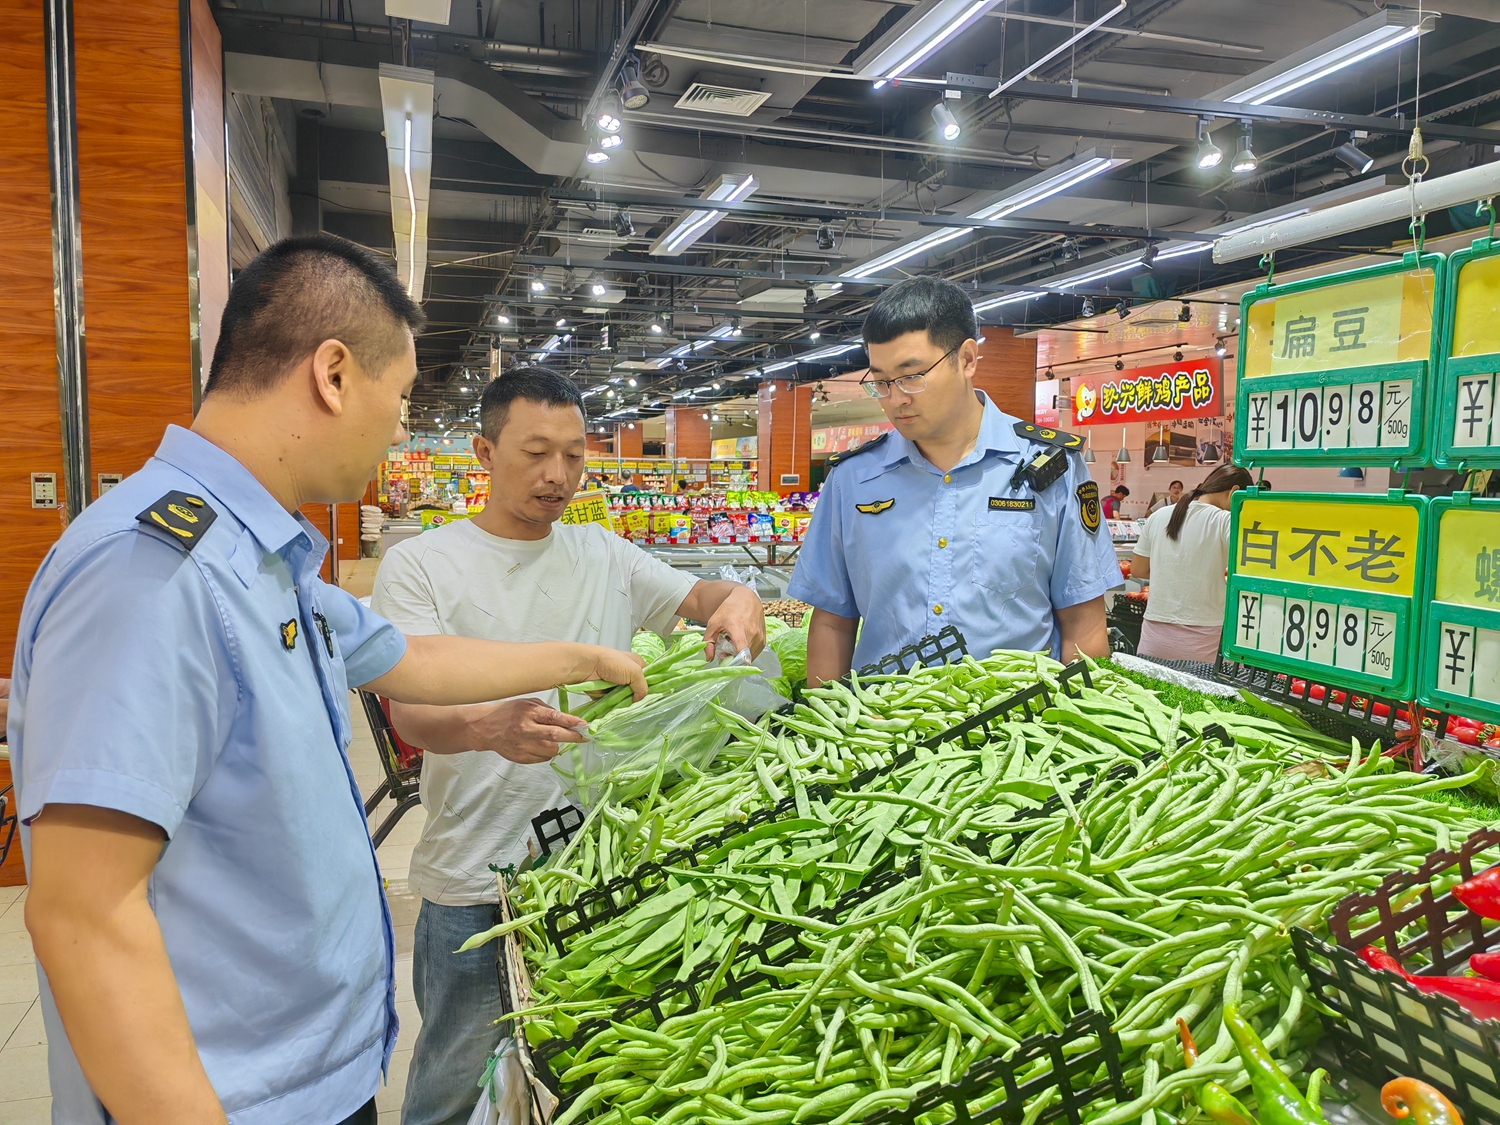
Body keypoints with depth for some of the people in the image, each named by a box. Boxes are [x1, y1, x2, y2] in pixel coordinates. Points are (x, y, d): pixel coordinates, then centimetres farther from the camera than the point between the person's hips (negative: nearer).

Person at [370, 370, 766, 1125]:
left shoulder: (602, 552, 7)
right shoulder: (420, 565, -7)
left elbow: (695, 594, 9)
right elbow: (409, 710, -17)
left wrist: (737, 597, -16)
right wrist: (492, 729, -40)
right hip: (477, 880, -3)